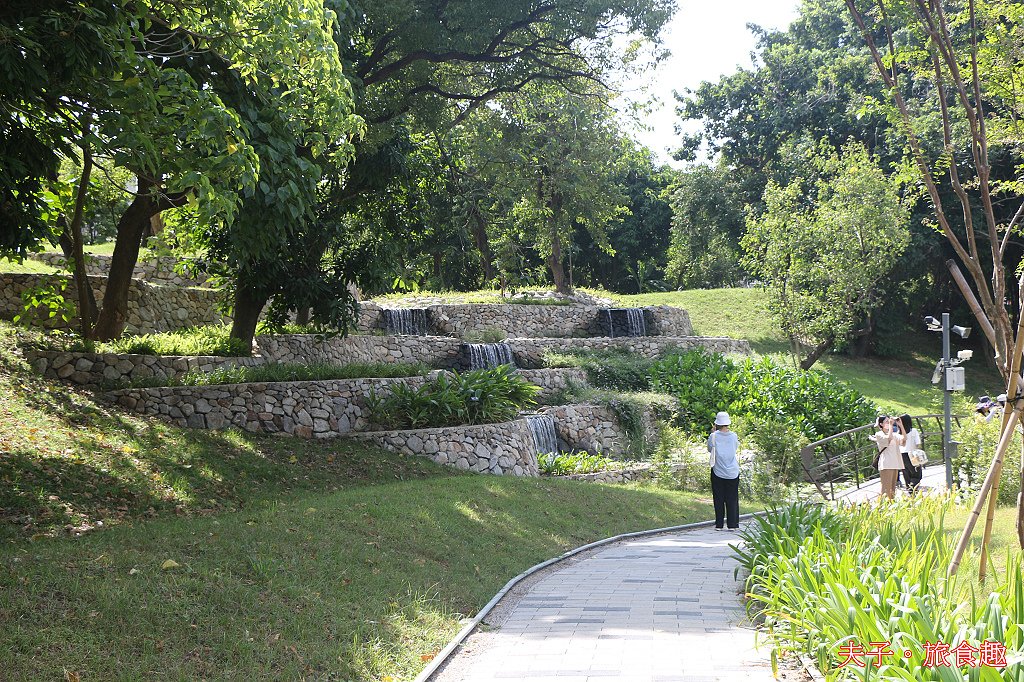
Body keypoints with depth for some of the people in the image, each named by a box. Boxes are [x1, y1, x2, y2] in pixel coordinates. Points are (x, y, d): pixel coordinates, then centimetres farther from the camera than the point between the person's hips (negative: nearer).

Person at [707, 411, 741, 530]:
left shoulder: (714, 436, -9)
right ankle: (732, 524, 6)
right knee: (732, 498, 7)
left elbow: (709, 449, 8)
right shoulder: (733, 436, -5)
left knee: (718, 499, 6)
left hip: (718, 472, -1)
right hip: (733, 472, 1)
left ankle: (719, 524, 7)